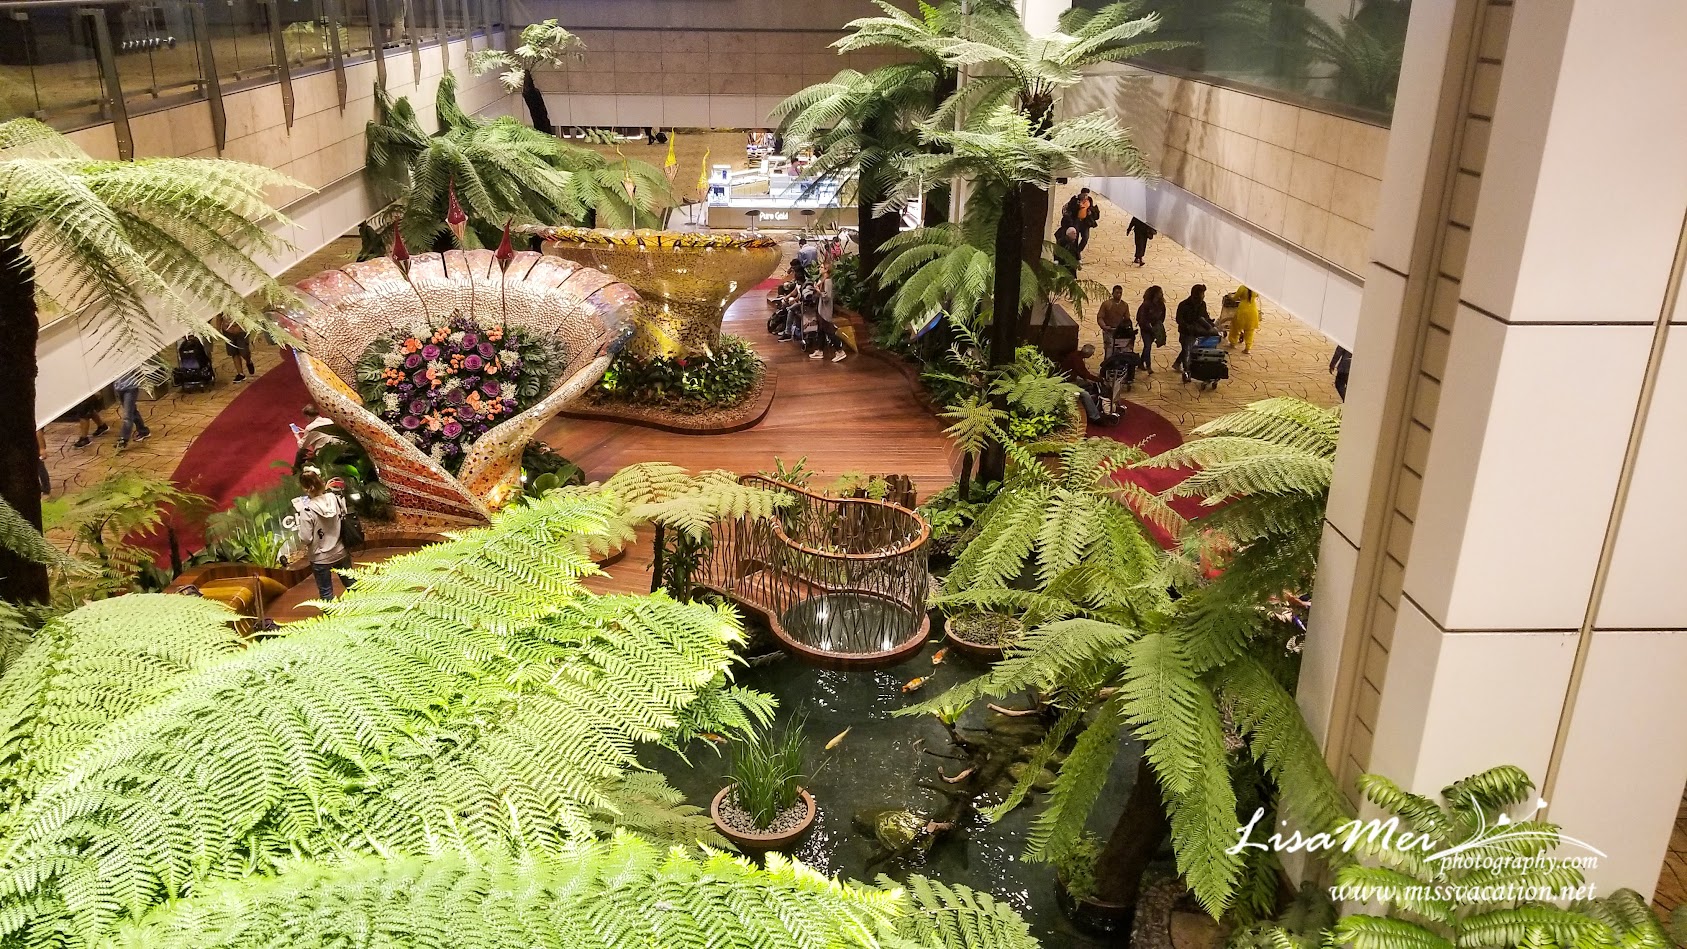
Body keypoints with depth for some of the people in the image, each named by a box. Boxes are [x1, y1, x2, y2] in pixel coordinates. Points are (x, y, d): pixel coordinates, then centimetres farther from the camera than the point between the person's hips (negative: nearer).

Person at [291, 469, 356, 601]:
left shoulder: (307, 510, -24)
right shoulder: (335, 498, -12)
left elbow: (306, 538, -19)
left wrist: (297, 523, -5)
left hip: (321, 558, -4)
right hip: (341, 553, 4)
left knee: (326, 593, 12)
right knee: (352, 585, 21)